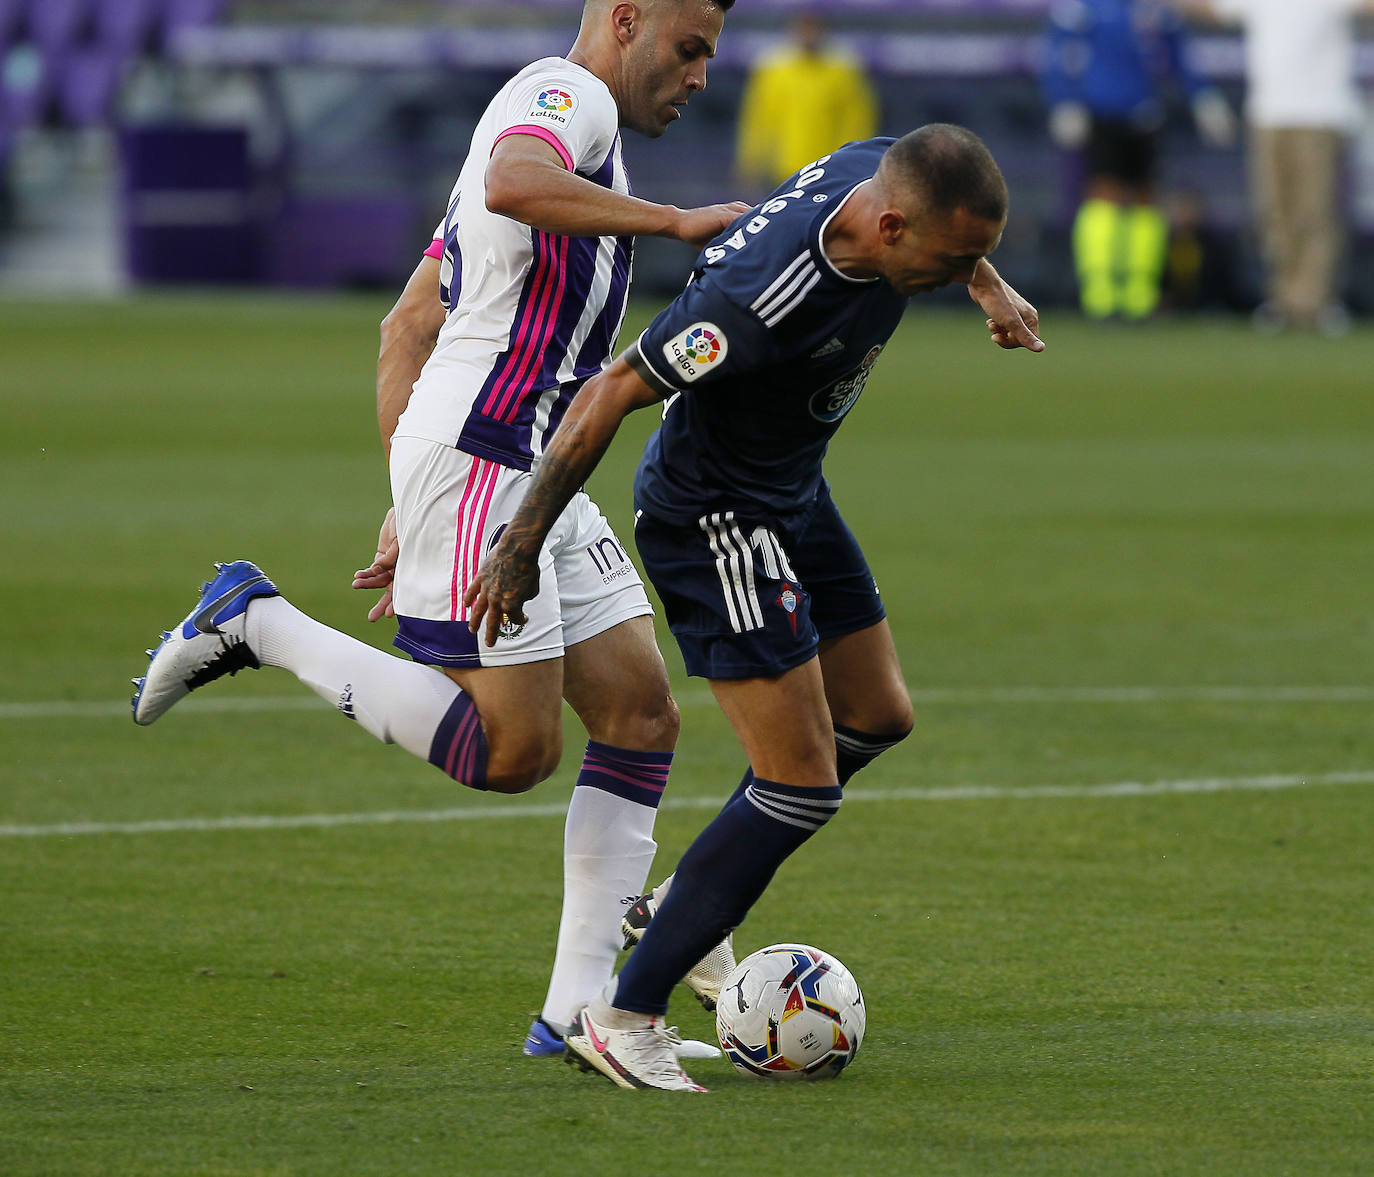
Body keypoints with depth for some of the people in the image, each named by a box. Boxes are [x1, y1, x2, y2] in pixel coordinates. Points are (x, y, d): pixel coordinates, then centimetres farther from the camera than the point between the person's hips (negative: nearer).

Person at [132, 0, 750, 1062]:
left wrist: (410, 504, 23)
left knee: (641, 712, 3)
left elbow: (406, 326, 26)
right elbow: (512, 184, -32)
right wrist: (671, 221, -23)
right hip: (479, 457, -11)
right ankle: (259, 623, 0)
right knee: (513, 751, -11)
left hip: (534, 475, 11)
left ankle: (578, 1008, 1)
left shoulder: (547, 116, 26)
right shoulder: (568, 95, -5)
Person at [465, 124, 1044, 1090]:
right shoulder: (762, 296, -38)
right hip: (715, 520, -9)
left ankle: (697, 899, 34)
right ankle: (625, 1017, -3)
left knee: (876, 717, 19)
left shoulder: (887, 177, -14)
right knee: (802, 786, -10)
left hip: (793, 491, 9)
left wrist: (990, 287, 11)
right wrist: (522, 550, -20)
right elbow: (608, 398, -27)